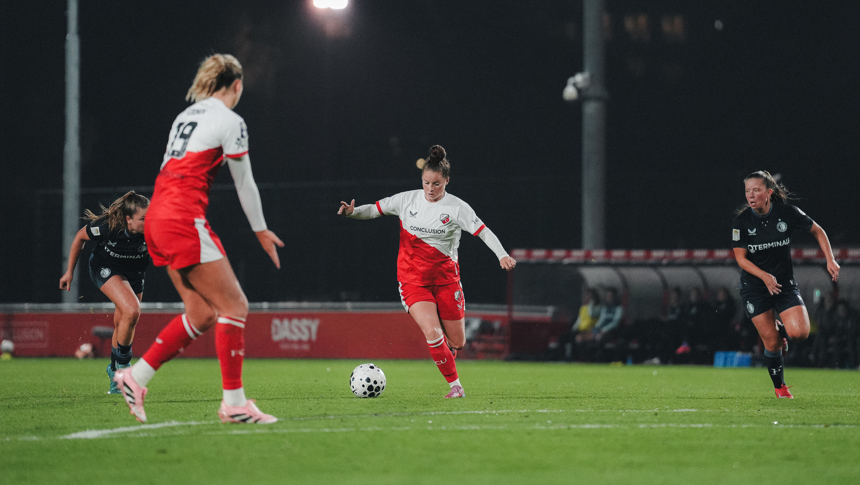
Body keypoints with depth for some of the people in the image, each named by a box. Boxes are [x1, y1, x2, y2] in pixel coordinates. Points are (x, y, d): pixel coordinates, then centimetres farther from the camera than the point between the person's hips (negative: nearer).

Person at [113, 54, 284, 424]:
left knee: (202, 314, 11)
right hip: (184, 218, -9)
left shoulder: (186, 115, 20)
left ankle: (135, 378, 8)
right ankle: (234, 403, -7)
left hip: (159, 216, 9)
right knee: (234, 306, -5)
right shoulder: (229, 121, -4)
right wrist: (261, 231, 13)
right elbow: (244, 183, 1)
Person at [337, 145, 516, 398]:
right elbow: (376, 209, 8)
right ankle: (455, 385, -6)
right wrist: (353, 212, -11)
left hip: (445, 279, 0)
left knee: (457, 342, 4)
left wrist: (502, 255, -30)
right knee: (433, 334, -21)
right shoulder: (407, 200, -1)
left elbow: (483, 232, -15)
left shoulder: (456, 207, -8)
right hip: (413, 280, 0)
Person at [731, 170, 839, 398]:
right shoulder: (741, 221, -10)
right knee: (772, 344, -5)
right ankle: (779, 387, 18)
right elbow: (741, 258, -10)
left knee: (799, 333, -18)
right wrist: (765, 276, -26)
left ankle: (783, 330, 19)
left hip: (785, 283, 1)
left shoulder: (787, 213, -10)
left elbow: (818, 231, 4)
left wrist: (830, 260, -8)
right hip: (754, 286, 0)